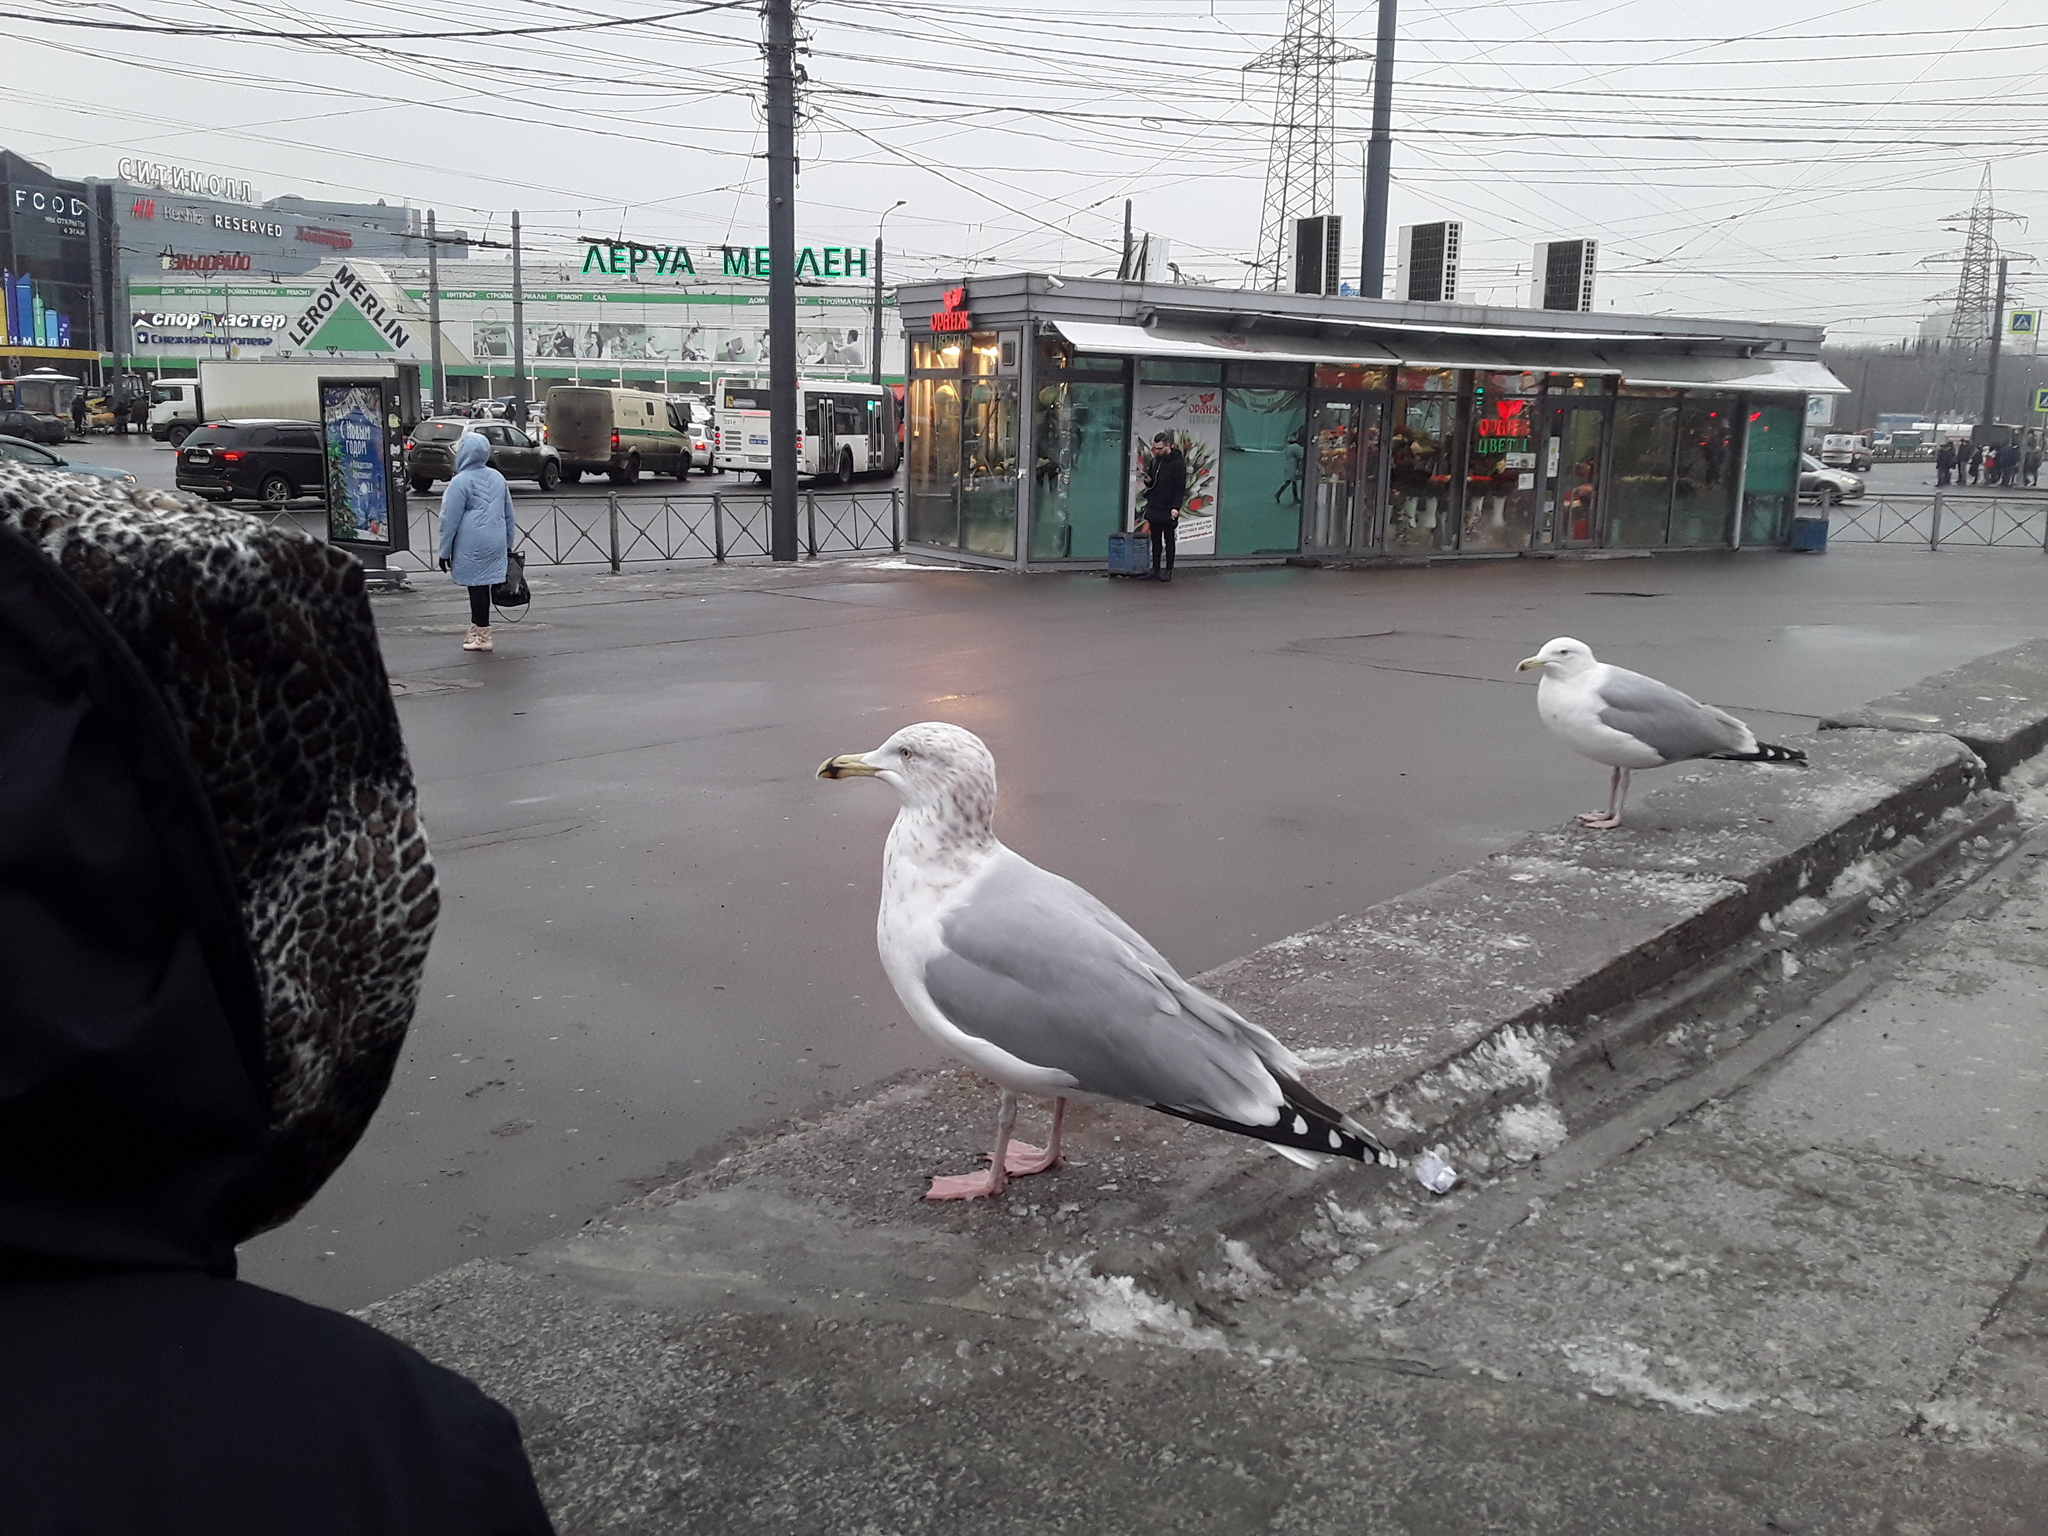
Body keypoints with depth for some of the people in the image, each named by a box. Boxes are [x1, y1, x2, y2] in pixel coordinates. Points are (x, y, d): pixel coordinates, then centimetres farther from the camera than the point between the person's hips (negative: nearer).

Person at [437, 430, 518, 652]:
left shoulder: (460, 482, -10)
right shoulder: (497, 478, 11)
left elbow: (450, 520, -8)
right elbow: (509, 515, 16)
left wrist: (445, 551, -1)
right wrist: (509, 544, 24)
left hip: (471, 546, -6)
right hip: (495, 543, 7)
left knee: (477, 587, -1)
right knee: (482, 586, 14)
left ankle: (482, 636, 3)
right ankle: (477, 629, 23)